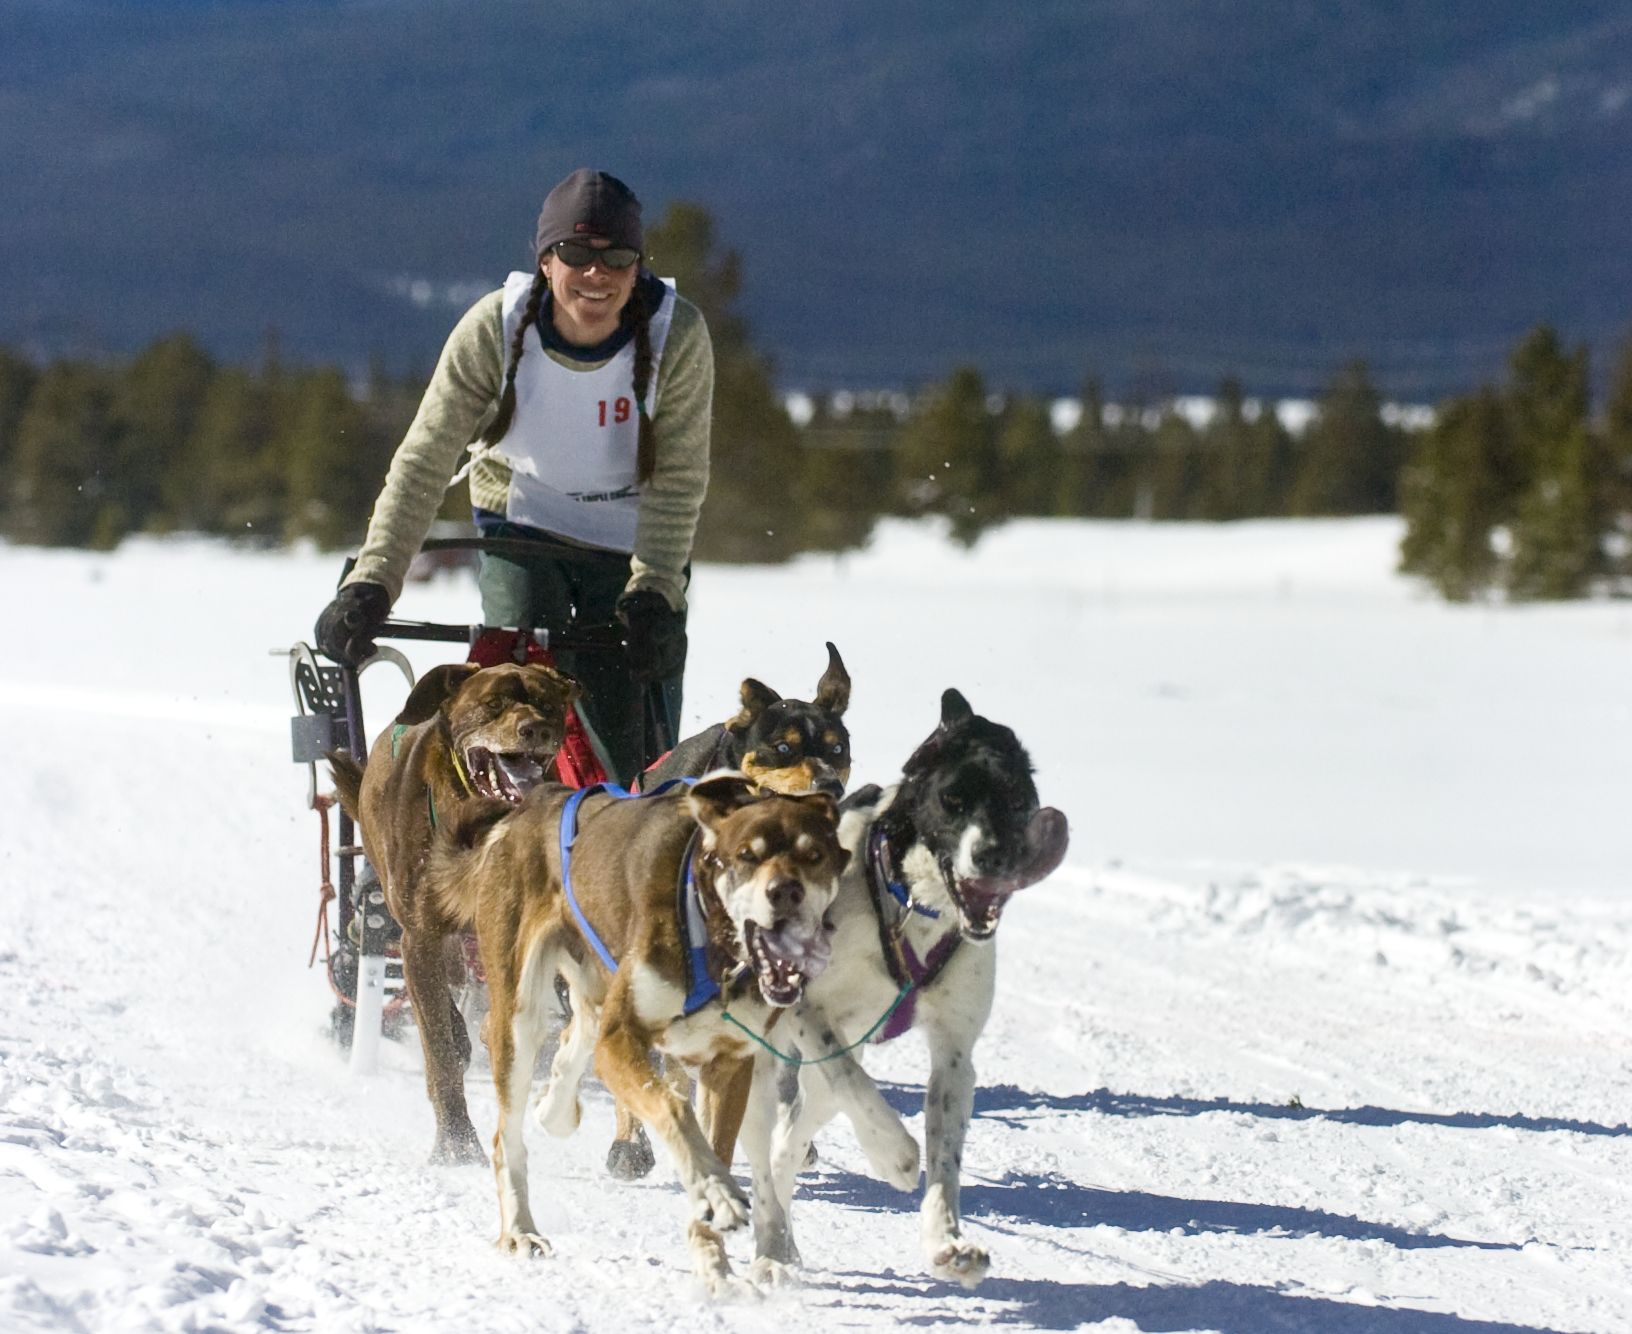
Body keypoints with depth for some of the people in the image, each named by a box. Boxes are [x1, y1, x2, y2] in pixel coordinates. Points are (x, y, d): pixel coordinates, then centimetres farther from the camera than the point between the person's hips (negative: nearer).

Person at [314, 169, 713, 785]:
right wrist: (370, 582, -28)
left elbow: (678, 480, -17)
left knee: (631, 748, -5)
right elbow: (423, 462, -20)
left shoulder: (678, 336, -22)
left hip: (633, 543, 0)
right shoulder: (494, 329, -22)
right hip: (523, 527, 0)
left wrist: (653, 592, -29)